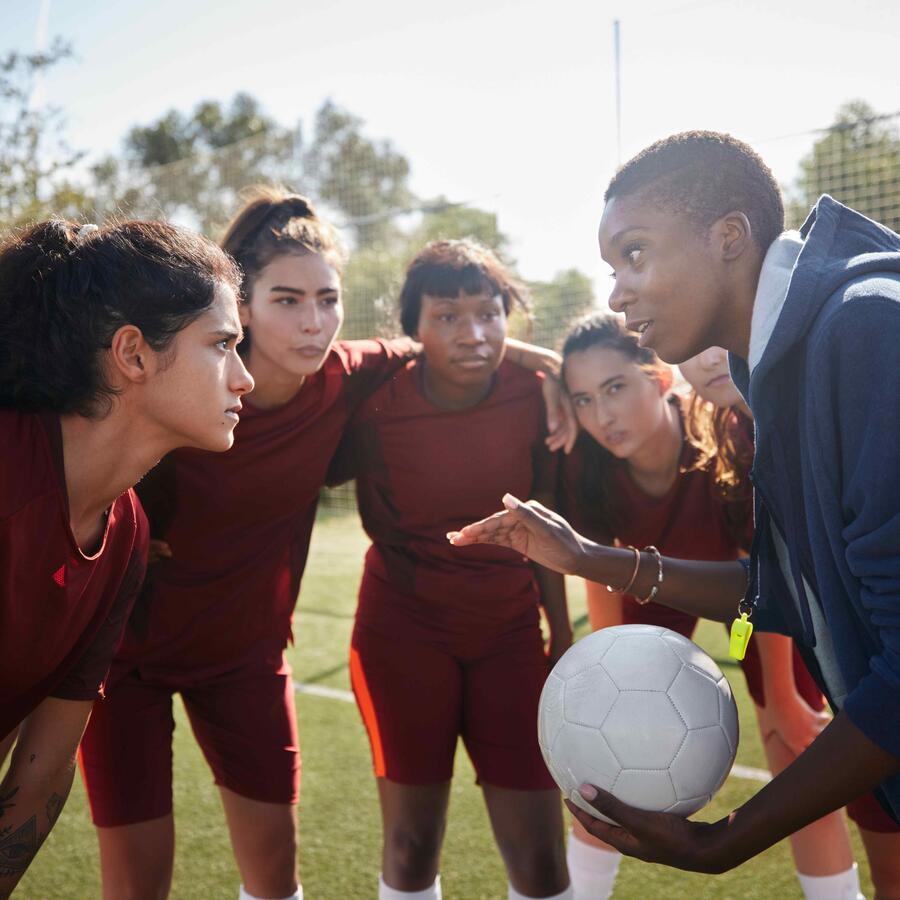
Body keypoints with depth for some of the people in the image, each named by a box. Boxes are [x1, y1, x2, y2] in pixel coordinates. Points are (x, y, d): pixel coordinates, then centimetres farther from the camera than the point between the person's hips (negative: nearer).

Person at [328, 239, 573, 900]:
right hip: (404, 628, -2)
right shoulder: (375, 405, -14)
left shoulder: (531, 394, -7)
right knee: (411, 846, 3)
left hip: (510, 630, 2)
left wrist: (563, 634, 8)